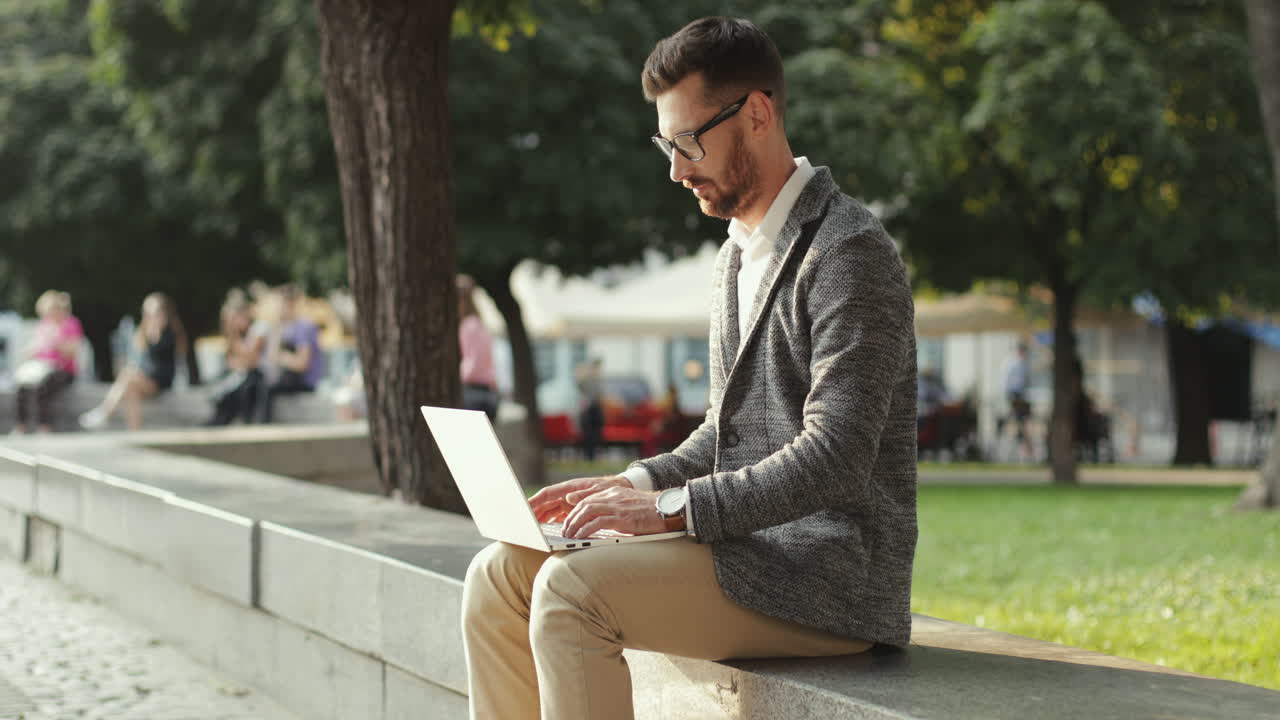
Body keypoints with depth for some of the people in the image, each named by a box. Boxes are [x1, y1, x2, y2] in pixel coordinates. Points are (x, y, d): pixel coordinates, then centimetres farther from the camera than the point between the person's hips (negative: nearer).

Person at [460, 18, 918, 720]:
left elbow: (833, 459, -22)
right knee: (501, 575, -2)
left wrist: (671, 507, -23)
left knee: (572, 588, -26)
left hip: (833, 577, -9)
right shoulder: (739, 255, 17)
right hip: (751, 547, 9)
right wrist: (634, 484, 5)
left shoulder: (850, 253, -14)